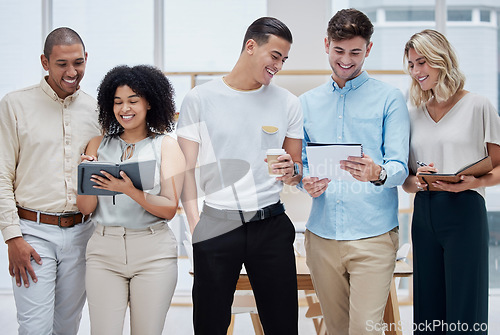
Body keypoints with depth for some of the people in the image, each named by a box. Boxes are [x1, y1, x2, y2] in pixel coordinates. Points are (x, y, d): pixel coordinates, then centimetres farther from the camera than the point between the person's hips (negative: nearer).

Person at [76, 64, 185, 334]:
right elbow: (86, 208, 8)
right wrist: (87, 177, -11)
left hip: (152, 251, -2)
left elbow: (169, 208, -5)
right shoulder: (99, 145, 10)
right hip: (104, 250, 2)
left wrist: (131, 191, -21)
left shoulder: (166, 145, 3)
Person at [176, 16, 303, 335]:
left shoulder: (288, 103, 10)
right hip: (216, 223, -2)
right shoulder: (200, 99, 2)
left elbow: (298, 168, 17)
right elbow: (187, 168, 1)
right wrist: (195, 222, -10)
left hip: (271, 224, 2)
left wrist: (291, 171, -7)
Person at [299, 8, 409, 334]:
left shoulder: (389, 98, 0)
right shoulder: (307, 103, 13)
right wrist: (307, 182, -8)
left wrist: (377, 174, -30)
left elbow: (399, 166, -7)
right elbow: (300, 163, 15)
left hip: (373, 236, -4)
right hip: (322, 234, 4)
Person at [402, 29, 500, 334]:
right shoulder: (414, 115, 14)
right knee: (428, 309, 7)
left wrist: (474, 182, -18)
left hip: (465, 212, -4)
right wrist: (416, 181, -7)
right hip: (424, 215, 4)